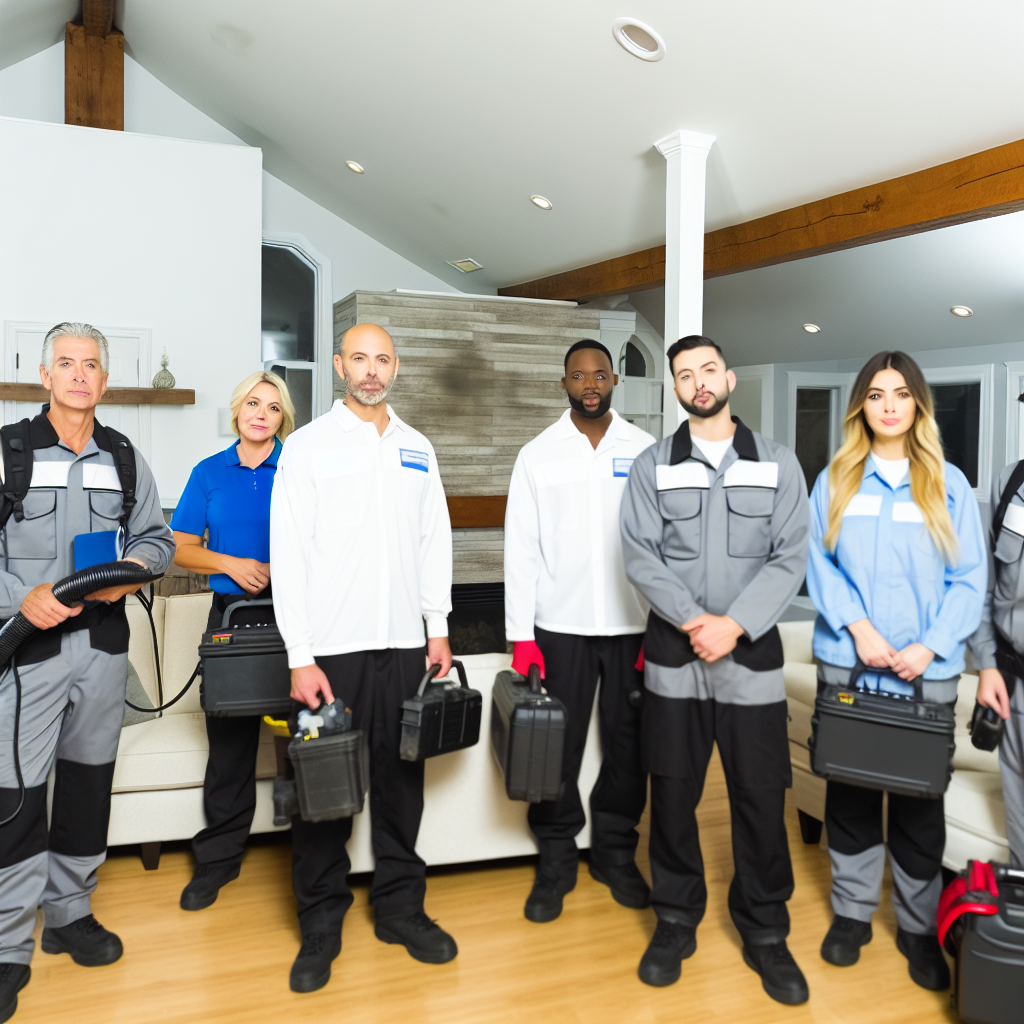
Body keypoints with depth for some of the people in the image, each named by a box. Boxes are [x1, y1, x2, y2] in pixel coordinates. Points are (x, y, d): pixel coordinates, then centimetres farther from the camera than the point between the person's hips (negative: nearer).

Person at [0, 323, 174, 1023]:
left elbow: (157, 537, 14)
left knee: (90, 781, 13)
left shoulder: (125, 458, 11)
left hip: (105, 641, 4)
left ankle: (70, 913, 30)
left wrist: (135, 568, -7)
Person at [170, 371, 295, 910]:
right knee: (229, 735, 6)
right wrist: (229, 564, -7)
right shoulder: (209, 473, 9)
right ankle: (219, 858, 21)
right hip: (232, 613, 2)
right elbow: (181, 547, 9)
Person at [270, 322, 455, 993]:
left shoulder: (417, 448, 11)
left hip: (404, 644, 4)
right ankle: (322, 922, 20)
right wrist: (301, 657, -11)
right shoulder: (308, 446, -2)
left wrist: (438, 628, 8)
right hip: (331, 647, -4)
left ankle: (400, 905, 27)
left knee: (401, 780, 11)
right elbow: (288, 554, -7)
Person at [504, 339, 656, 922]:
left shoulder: (645, 450, 4)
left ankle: (616, 853, 28)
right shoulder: (539, 454, 3)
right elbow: (521, 547, 0)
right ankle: (556, 862, 20)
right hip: (560, 626, 0)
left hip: (633, 624, 1)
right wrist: (521, 635, -6)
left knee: (628, 745, 9)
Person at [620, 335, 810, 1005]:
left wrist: (734, 625, -15)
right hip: (674, 656, 1)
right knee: (673, 794, 8)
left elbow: (790, 558, -3)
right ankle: (677, 922, 26)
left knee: (761, 797, 5)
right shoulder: (653, 466, 5)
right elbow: (641, 556, -4)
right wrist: (694, 621, -17)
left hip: (752, 654, 0)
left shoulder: (778, 464, 5)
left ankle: (766, 934, 24)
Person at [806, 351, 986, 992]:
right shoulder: (835, 481, 5)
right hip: (848, 663, 1)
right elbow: (818, 563, -1)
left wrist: (930, 646, -12)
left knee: (920, 799, 8)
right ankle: (852, 912, 26)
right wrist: (858, 626, -15)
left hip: (925, 672, 0)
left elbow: (970, 578, 0)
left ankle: (920, 926, 24)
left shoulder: (948, 483, 4)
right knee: (851, 792, 10)